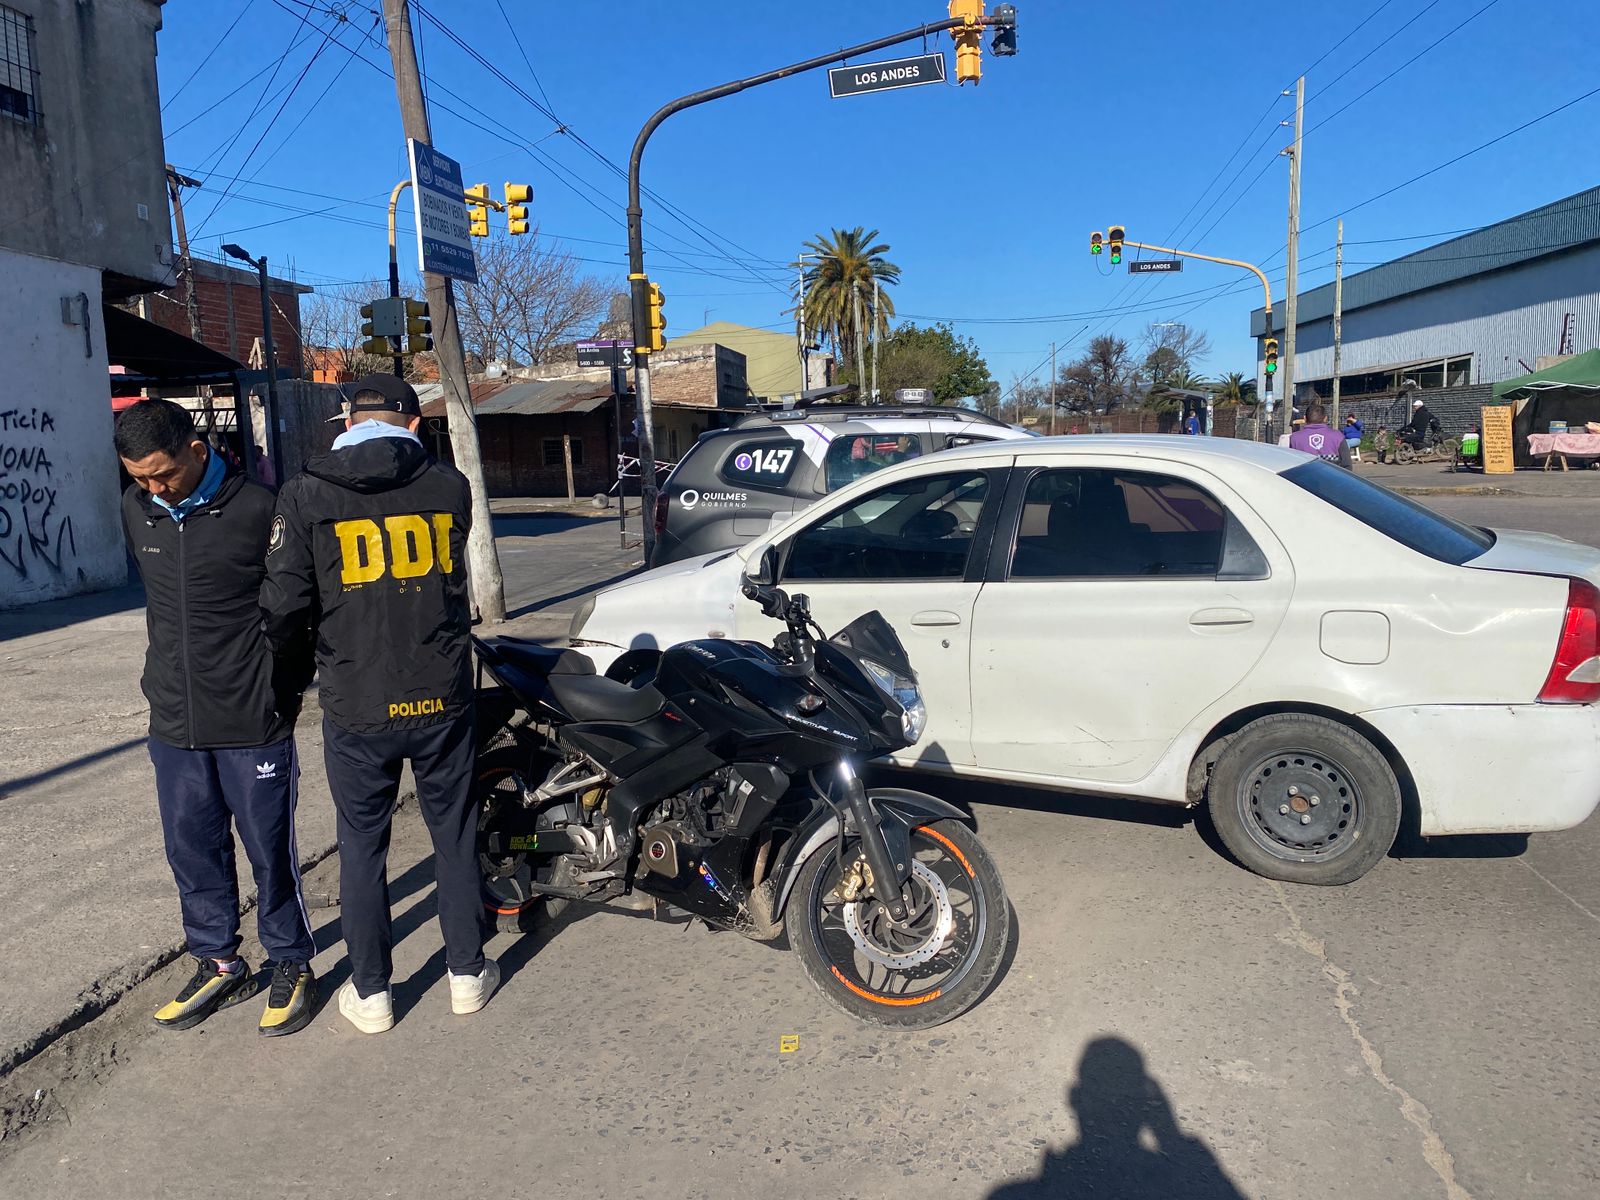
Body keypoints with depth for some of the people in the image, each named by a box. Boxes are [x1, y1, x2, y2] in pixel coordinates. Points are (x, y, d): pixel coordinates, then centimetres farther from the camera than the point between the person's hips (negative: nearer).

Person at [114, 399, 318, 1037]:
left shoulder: (257, 510, -13)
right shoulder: (136, 511, 4)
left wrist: (285, 688, 0)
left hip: (254, 723, -5)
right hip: (173, 725, 6)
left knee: (270, 851, 5)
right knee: (192, 851, 15)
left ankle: (292, 966, 23)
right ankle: (218, 964, 33)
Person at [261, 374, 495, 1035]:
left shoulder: (305, 495, -7)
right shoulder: (449, 486, -1)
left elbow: (286, 603, -10)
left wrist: (281, 641, 11)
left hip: (357, 707, -1)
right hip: (442, 699, 1)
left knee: (363, 847, 15)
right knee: (454, 836, 16)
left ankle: (371, 993, 27)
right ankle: (468, 973, 28)